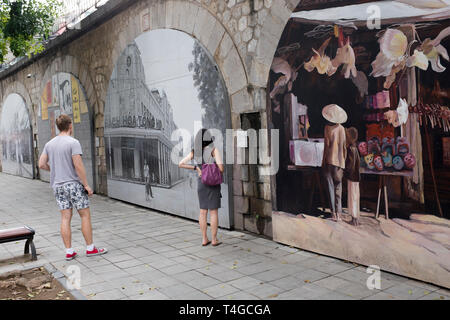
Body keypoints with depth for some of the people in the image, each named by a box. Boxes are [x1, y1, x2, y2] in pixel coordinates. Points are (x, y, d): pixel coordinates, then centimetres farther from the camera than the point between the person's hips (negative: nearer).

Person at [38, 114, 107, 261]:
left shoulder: (49, 144, 8)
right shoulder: (73, 142, -12)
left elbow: (42, 164, 8)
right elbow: (78, 165, -18)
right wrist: (86, 185, -13)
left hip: (58, 185, 6)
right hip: (74, 184, -6)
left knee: (65, 218, 8)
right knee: (85, 215, 4)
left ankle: (69, 251, 10)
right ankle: (90, 248, 8)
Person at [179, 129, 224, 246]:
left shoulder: (195, 151, 1)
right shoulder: (214, 150, -12)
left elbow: (181, 164, -3)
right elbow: (221, 168, -19)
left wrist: (195, 167, -1)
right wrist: (215, 169, 4)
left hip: (201, 182, 4)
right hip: (213, 182, -4)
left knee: (203, 211, 10)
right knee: (214, 211, 3)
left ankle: (204, 239, 14)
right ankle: (214, 239, 8)